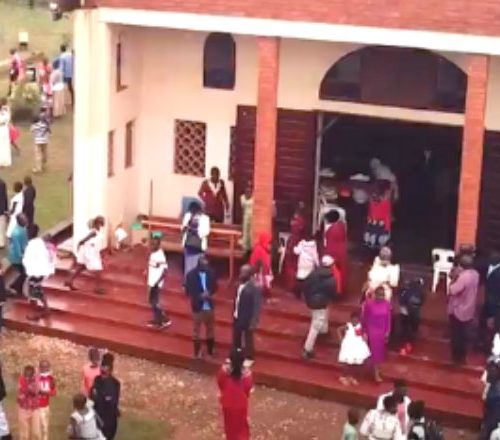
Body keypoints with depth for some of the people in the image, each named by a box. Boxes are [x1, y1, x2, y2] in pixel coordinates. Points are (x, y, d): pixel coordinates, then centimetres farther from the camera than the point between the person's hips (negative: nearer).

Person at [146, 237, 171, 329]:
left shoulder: (160, 256, -22)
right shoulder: (152, 253, 5)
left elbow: (164, 270, -22)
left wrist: (157, 282, -23)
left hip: (156, 283, -9)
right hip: (151, 282, 9)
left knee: (155, 302, -7)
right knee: (152, 301, 15)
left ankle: (165, 320, 1)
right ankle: (156, 320, 26)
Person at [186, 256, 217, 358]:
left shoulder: (210, 273, -3)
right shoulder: (191, 275, -13)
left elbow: (214, 286, 5)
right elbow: (189, 291, -14)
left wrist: (209, 293, -15)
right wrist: (200, 296, -25)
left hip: (209, 305, 4)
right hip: (198, 306, -4)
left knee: (210, 327, 15)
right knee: (197, 329, 5)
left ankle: (211, 350, 30)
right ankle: (197, 352, 15)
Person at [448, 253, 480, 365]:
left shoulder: (464, 277, -30)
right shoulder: (475, 274, -3)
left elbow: (453, 291, -28)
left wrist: (454, 278, -18)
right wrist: (457, 277, -4)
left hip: (458, 311, -8)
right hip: (468, 311, 8)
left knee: (456, 335, 10)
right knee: (463, 335, 22)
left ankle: (457, 358, 22)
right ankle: (462, 356, 35)